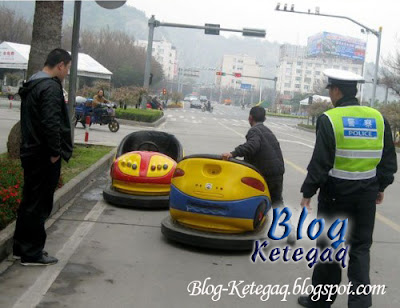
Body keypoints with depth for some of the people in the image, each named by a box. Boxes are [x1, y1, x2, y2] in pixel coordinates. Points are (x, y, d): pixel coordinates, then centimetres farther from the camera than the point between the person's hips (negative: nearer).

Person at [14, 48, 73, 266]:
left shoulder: (31, 85, 15)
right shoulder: (51, 87, -17)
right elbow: (52, 123, -26)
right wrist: (55, 152, -18)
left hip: (31, 153, 10)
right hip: (44, 157, -10)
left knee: (29, 201, 17)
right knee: (39, 205, -2)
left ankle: (21, 247, 27)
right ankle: (32, 253, 7)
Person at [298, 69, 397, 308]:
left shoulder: (329, 119, -12)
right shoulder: (378, 118, 4)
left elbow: (320, 162, -14)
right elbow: (389, 160, 10)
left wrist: (308, 192, -7)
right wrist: (381, 187, 21)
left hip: (336, 192, -4)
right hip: (367, 193, 4)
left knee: (329, 245, 9)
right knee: (360, 247, 13)